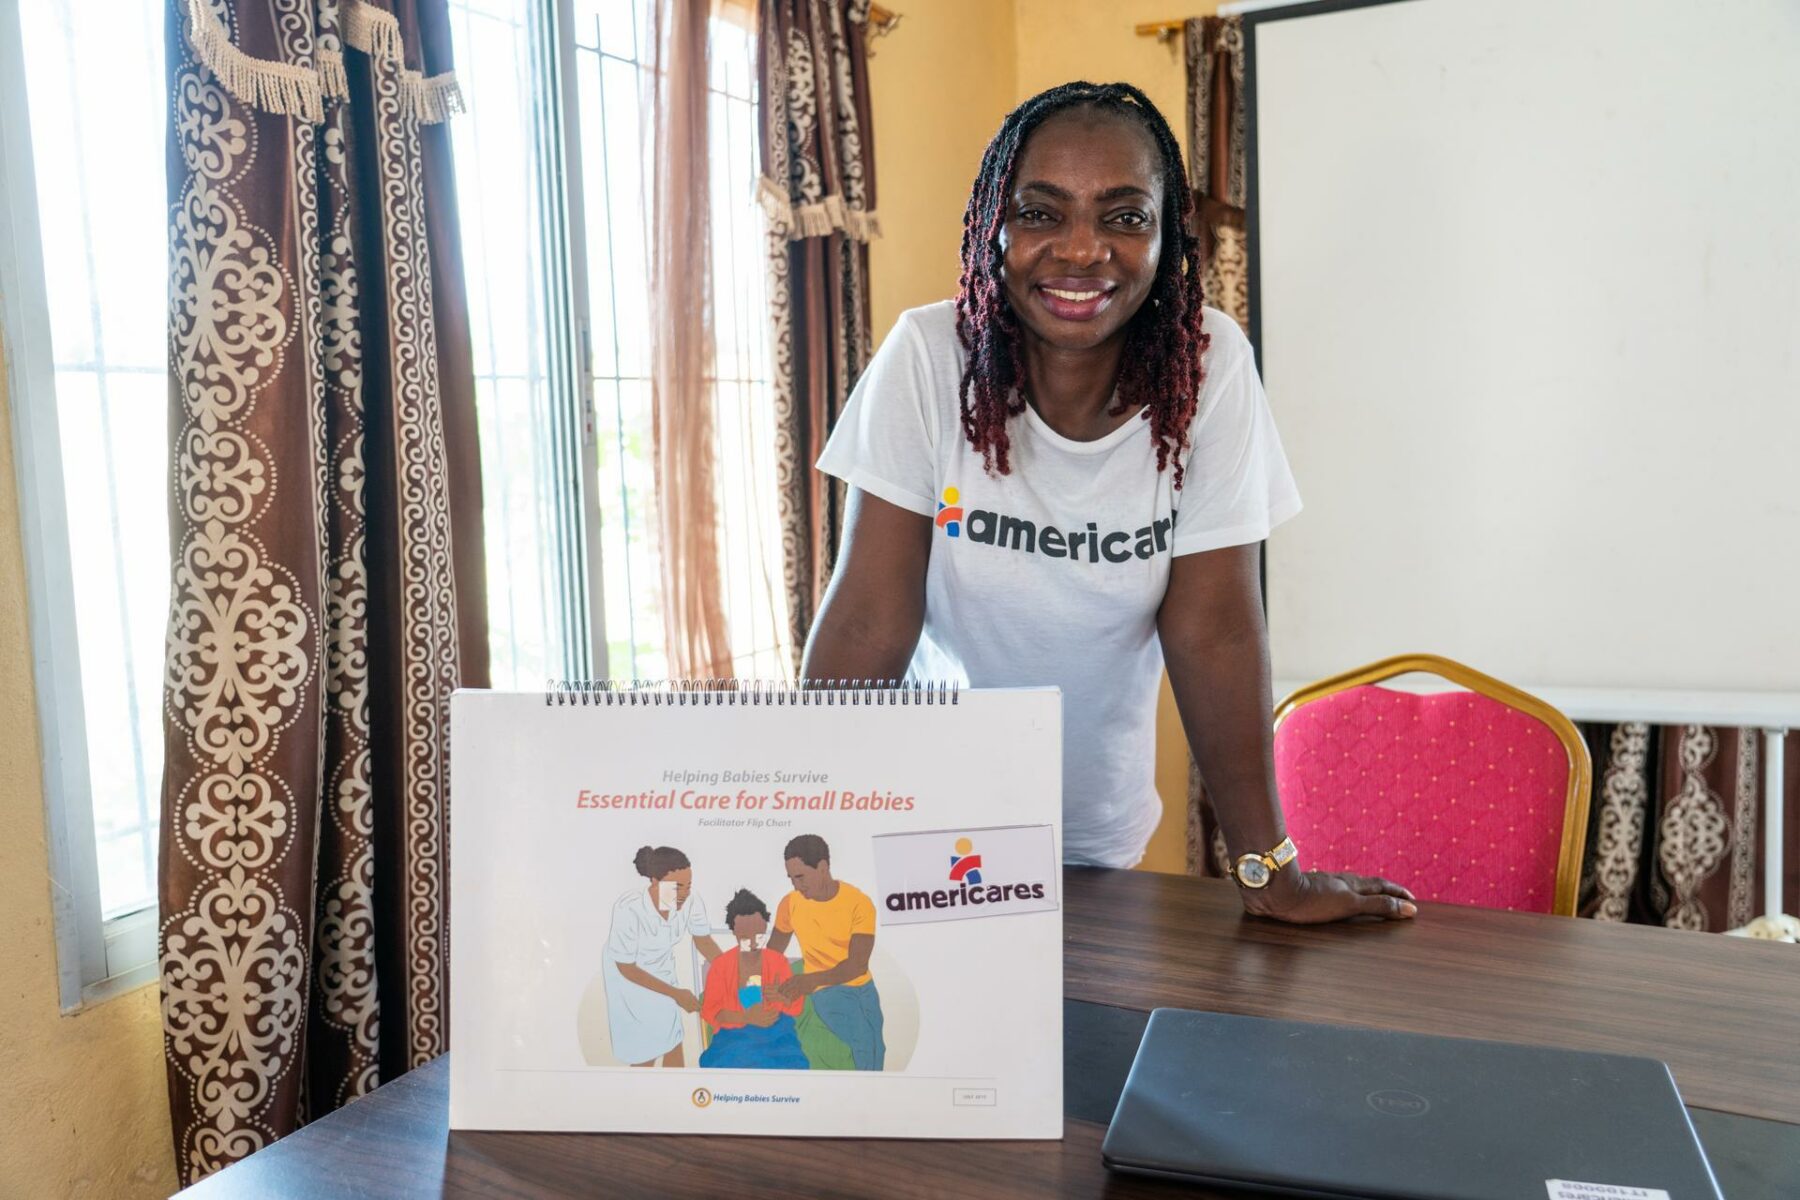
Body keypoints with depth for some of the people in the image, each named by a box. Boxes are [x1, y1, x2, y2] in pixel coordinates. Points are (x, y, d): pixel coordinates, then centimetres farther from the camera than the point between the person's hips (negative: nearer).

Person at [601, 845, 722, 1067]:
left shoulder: (691, 902, -28)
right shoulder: (629, 909, -39)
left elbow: (704, 941, -7)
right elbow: (626, 967, -25)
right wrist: (676, 993, -24)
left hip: (662, 971, 4)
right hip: (628, 978, -4)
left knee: (673, 1043, 13)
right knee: (643, 1052, 7)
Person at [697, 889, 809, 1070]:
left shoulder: (778, 961, 5)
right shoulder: (720, 965, 1)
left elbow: (797, 1006, 6)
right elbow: (709, 1010, -3)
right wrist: (747, 1018, -18)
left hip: (775, 1034, 1)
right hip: (735, 1034, -1)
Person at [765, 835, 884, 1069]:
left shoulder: (859, 902, -14)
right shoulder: (790, 903, -8)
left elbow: (858, 964, -19)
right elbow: (772, 953, 6)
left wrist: (813, 979, -33)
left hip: (863, 987, 1)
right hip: (827, 991, -1)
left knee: (874, 1053, -2)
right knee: (864, 1045, -22)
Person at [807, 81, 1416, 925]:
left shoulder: (1210, 364, -18)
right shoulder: (928, 356, -20)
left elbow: (1212, 627, -16)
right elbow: (869, 618, -20)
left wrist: (1272, 874, -16)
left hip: (1100, 832, 2)